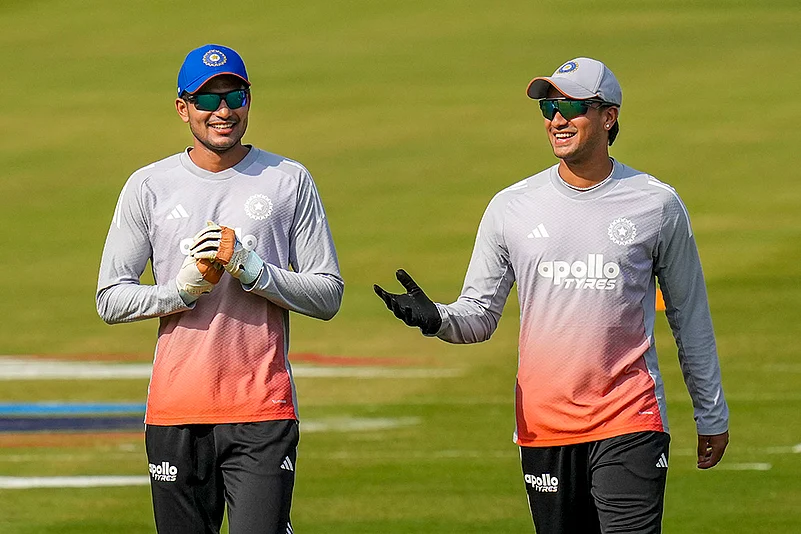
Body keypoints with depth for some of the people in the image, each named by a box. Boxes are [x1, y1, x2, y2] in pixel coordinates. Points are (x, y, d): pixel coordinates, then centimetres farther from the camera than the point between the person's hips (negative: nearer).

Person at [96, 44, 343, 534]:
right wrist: (183, 287, -12)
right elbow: (111, 299, 5)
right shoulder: (149, 186, 7)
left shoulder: (290, 181, 5)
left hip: (263, 410, -2)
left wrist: (251, 271, -12)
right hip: (175, 411, 2)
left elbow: (328, 295, 3)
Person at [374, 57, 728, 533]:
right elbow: (481, 315, 8)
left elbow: (690, 316, 10)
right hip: (544, 423, 3)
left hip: (631, 425, -3)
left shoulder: (657, 205, 2)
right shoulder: (512, 208, 6)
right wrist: (435, 319, -15)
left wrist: (712, 415, 14)